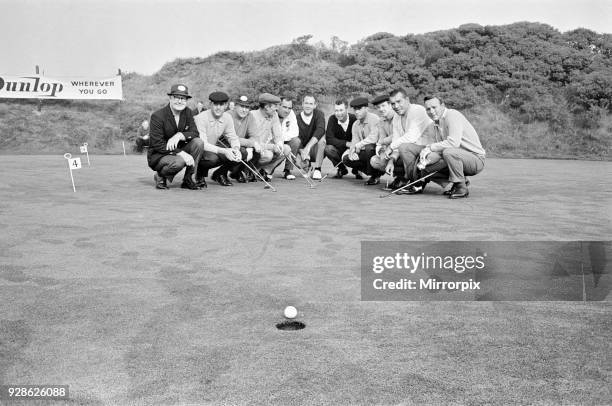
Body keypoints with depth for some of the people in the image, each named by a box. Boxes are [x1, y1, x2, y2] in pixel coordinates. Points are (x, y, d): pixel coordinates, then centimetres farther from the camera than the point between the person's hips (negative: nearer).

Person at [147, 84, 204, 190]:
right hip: (158, 156, -6)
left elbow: (195, 133, -6)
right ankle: (160, 176, -2)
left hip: (179, 151, 6)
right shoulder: (157, 116, -16)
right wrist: (181, 153, -31)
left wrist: (180, 135, -28)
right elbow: (157, 145, -21)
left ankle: (188, 179, -10)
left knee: (199, 142, -19)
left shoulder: (187, 112, 1)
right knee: (179, 161, -36)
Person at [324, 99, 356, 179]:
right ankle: (342, 169, 0)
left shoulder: (354, 119, -14)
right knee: (328, 149, -28)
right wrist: (346, 143, -30)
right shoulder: (332, 119, -10)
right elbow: (329, 139, -19)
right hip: (339, 149, 2)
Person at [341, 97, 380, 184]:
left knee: (369, 147, -39)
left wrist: (358, 145, -25)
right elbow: (355, 141, 5)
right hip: (363, 151, 7)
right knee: (346, 159, -8)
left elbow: (373, 138, -28)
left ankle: (375, 177, -18)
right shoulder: (355, 125, 11)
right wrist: (352, 150, -17)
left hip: (376, 149, -7)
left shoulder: (374, 119, -15)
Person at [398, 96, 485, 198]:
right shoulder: (431, 127, 8)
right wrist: (425, 160, -20)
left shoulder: (453, 115, -16)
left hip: (475, 158, -6)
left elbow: (454, 143, -30)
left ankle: (461, 188, -19)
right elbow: (437, 152, 3)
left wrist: (430, 147, -20)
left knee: (448, 151, -40)